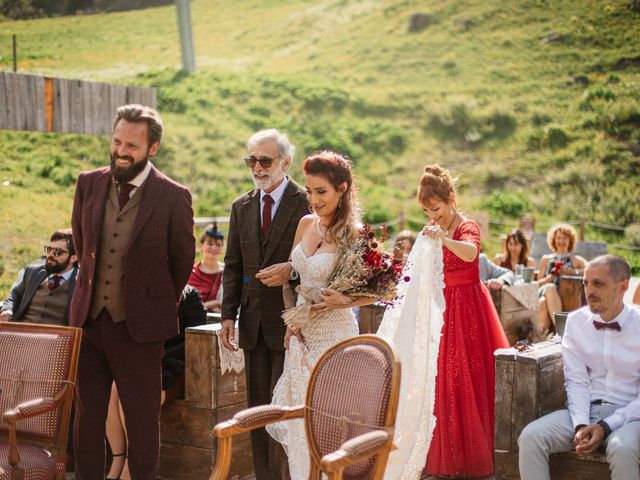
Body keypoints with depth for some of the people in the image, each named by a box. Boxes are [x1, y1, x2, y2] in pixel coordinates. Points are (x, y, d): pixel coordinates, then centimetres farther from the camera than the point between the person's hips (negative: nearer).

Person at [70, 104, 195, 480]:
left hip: (139, 325, -4)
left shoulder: (173, 197, -11)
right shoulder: (89, 184, 1)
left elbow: (183, 261, 1)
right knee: (88, 415, 13)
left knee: (143, 420, 7)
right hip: (89, 318, 4)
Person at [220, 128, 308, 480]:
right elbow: (232, 266, 13)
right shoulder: (241, 207, 12)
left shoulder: (307, 203, -5)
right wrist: (228, 315, 5)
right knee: (257, 410, 10)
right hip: (253, 322, 6)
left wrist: (292, 270, -21)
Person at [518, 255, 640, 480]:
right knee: (531, 436, -22)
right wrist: (581, 425, -15)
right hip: (585, 409, 3)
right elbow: (576, 381, 1)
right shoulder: (576, 321, 4)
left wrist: (606, 427, -17)